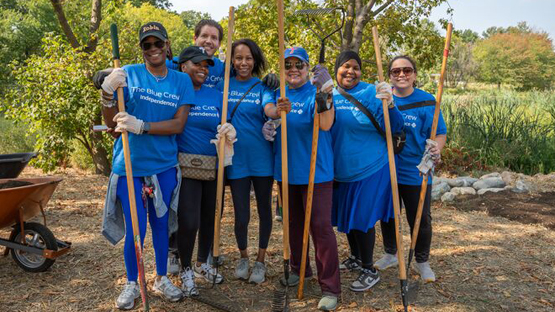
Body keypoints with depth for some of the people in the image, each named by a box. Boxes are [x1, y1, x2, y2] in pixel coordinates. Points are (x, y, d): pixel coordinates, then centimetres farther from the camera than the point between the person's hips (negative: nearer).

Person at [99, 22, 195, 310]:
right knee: (135, 230, 3)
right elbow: (111, 123, -4)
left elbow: (178, 125, -8)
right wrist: (107, 94, -22)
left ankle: (161, 278, 33)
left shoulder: (181, 80, 2)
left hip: (164, 166, 2)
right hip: (129, 165, -1)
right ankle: (131, 283, 28)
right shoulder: (128, 74, -3)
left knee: (161, 224, 14)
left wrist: (141, 126, -22)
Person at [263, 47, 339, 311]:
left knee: (320, 226, -6)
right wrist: (276, 111, -39)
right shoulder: (278, 90, 7)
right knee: (293, 222, 19)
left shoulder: (315, 92, -8)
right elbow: (268, 107, -15)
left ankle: (330, 288, 3)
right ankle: (298, 268, 39)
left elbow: (325, 125, -24)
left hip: (316, 170, -5)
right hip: (286, 170, 6)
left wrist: (324, 96, -41)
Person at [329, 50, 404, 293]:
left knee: (362, 218, 0)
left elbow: (395, 128, -14)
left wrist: (389, 104, -31)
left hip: (369, 169, -6)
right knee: (347, 215, 18)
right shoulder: (329, 95, 5)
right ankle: (356, 258, 41)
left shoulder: (371, 93, -10)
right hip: (341, 171, 6)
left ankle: (369, 270, 19)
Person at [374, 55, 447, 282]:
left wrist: (436, 149, -27)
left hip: (415, 172, -2)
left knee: (420, 219, 9)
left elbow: (440, 133, -9)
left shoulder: (426, 101, -8)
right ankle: (390, 254, 40)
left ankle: (422, 261, 31)